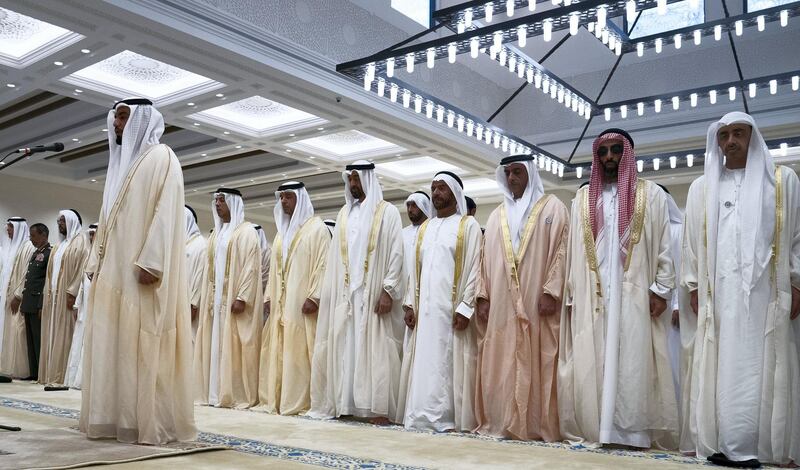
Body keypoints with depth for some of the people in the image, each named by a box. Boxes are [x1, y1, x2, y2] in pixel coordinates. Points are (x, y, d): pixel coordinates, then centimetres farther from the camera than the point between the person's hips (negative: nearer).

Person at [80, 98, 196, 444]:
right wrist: (95, 262, 14)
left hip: (141, 269, -9)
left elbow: (166, 212, -13)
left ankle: (150, 422, -7)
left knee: (144, 344, -10)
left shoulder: (161, 157, -2)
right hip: (113, 269, 9)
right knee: (112, 342, 5)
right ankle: (114, 418, 9)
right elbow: (107, 220, 22)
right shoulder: (121, 162, 23)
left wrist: (149, 262, -22)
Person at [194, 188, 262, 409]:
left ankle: (238, 395, -5)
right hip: (216, 299, 8)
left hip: (234, 299, -8)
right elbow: (210, 270, 19)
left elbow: (251, 266, -13)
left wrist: (242, 297, -22)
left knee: (234, 346, -8)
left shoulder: (246, 231, -4)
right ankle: (216, 393, 9)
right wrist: (208, 299, 10)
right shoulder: (216, 234, 19)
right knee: (216, 346, 5)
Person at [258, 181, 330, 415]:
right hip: (281, 303, 7)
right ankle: (276, 399, 10)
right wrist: (270, 297, 12)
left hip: (302, 302, -7)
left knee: (300, 351, -8)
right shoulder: (281, 232, 21)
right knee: (278, 352, 5)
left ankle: (302, 401, -4)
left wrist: (313, 297, -18)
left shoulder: (316, 227, -2)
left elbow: (323, 265, -10)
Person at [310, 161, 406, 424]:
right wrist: (330, 292, 6)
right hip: (346, 293, 5)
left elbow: (396, 254, -6)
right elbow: (335, 256, 14)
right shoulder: (344, 214, 16)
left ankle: (379, 406, -1)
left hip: (373, 293, -5)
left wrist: (388, 291, -15)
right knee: (346, 347, 4)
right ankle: (347, 403, 9)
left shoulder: (387, 212, 1)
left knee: (375, 348, -5)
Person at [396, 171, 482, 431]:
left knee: (448, 362, -4)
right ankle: (423, 414, 9)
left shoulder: (468, 225, 1)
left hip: (452, 308, -5)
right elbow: (416, 269, 17)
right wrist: (410, 303, 7)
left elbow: (474, 268, -7)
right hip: (424, 308, 5)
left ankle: (448, 417, 1)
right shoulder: (424, 228, 18)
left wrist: (465, 307, -15)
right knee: (424, 362, 4)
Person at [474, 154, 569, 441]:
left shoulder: (552, 207, 6)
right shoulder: (497, 215, 19)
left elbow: (562, 250, -3)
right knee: (500, 364, 1)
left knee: (538, 363, -4)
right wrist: (483, 297, 5)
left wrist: (550, 292, -13)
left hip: (537, 302, -4)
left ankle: (539, 425, 2)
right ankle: (503, 422, 6)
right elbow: (486, 258, 16)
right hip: (501, 305, 4)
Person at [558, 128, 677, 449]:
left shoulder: (651, 194, 8)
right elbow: (573, 249, 11)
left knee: (633, 360, -4)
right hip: (592, 295, 2)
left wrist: (660, 290, -6)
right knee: (591, 362, -1)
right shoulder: (583, 198, 15)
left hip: (634, 293, -2)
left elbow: (664, 246, 4)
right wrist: (571, 294, 4)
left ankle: (632, 429, 1)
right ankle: (593, 428, 4)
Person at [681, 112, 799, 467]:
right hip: (719, 291, 2)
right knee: (721, 366, -2)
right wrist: (693, 286, 5)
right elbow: (692, 241, 12)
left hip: (766, 289, -1)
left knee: (765, 365, -3)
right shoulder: (701, 188, 15)